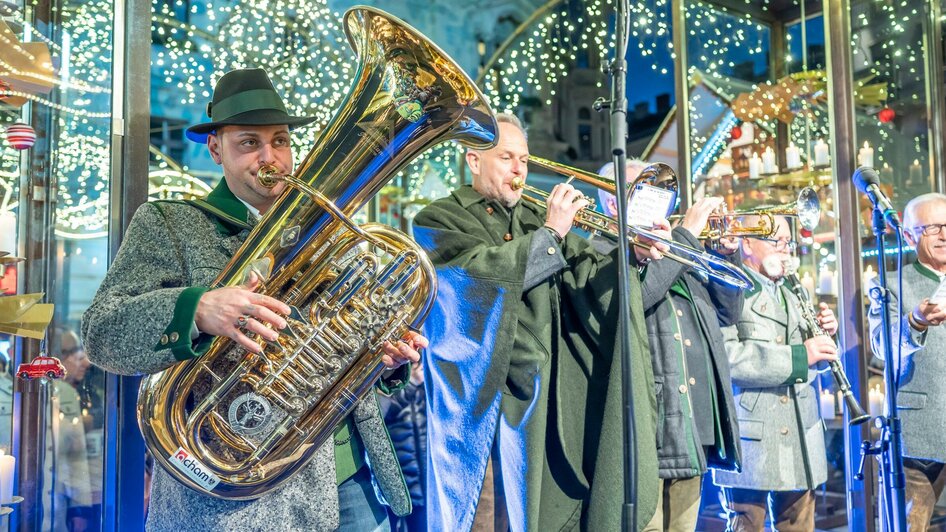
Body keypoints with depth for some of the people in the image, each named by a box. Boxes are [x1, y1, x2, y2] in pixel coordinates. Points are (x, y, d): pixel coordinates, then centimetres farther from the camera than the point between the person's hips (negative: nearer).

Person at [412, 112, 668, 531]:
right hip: (487, 401, -5)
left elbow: (587, 272, 14)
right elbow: (483, 273, -18)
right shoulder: (439, 221, 0)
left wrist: (631, 255, -5)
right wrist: (550, 233, -15)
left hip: (554, 398, 6)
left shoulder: (535, 218, 17)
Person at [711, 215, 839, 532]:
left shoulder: (791, 296, 21)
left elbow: (810, 365, 21)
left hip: (800, 439, 7)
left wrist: (823, 337, 1)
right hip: (751, 439, -7)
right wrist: (798, 355, -21)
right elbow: (723, 356, -23)